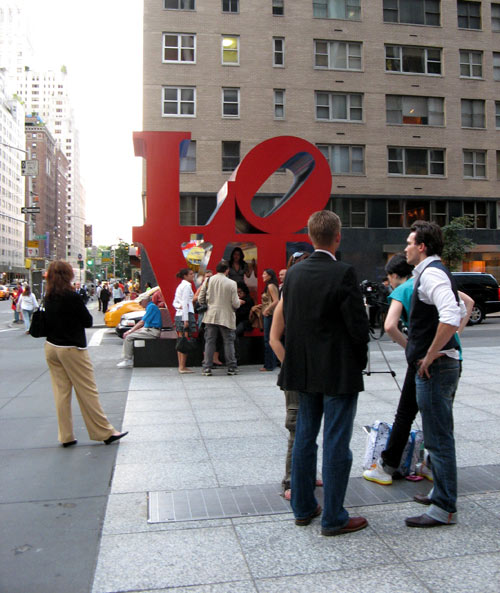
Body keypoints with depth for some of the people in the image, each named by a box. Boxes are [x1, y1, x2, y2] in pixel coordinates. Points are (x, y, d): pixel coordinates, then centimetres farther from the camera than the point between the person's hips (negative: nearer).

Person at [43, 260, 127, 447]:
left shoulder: (48, 298, 4)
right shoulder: (72, 297, -16)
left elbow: (48, 320, 12)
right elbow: (88, 321, -9)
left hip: (51, 348, 7)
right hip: (72, 349, -7)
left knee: (61, 392, 11)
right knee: (87, 392, 0)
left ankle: (65, 436, 16)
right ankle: (105, 432, 8)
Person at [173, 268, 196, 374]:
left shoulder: (180, 286, 18)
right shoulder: (187, 285, -10)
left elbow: (174, 302, 17)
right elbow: (185, 303, -16)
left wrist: (179, 306, -2)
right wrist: (186, 319, -18)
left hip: (178, 315, 9)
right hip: (186, 314, -9)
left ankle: (181, 366, 11)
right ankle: (183, 367, -6)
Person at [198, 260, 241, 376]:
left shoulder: (208, 281, 0)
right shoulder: (231, 283, -8)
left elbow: (201, 300, 4)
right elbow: (235, 304, -9)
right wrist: (238, 303, 13)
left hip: (211, 317, 2)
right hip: (226, 318, -2)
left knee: (209, 342, 7)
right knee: (229, 342, 7)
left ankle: (207, 368, 6)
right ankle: (231, 368, 10)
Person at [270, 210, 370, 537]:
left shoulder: (293, 273, 3)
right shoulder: (343, 273, -16)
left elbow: (289, 322, 7)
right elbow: (359, 326, -15)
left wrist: (298, 360, 14)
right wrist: (360, 360, 1)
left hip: (304, 371, 6)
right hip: (339, 373, -6)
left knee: (304, 438, 16)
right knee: (336, 445, 3)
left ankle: (303, 507, 28)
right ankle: (333, 518, 14)